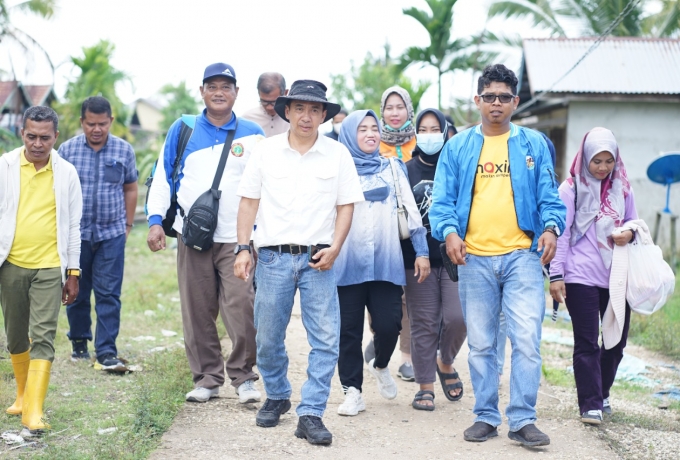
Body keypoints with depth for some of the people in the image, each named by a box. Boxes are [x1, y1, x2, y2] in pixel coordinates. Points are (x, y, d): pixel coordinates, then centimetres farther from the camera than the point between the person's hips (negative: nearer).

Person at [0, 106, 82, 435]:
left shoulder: (66, 173, 1)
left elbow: (73, 225, 6)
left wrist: (73, 273, 5)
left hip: (49, 267, -1)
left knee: (43, 337, -9)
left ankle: (34, 412, -11)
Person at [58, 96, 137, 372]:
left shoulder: (124, 150, 3)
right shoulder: (67, 149, 1)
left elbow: (130, 189, 12)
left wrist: (127, 224, 10)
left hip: (112, 234, -1)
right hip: (76, 233, 1)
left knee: (109, 294, -5)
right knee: (77, 292, 9)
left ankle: (107, 353, -4)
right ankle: (79, 342, 27)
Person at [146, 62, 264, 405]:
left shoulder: (252, 134, 7)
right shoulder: (182, 129, 7)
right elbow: (162, 176, 10)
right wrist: (155, 220, 0)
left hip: (237, 238, -1)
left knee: (242, 308, -10)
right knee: (197, 311, 4)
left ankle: (243, 376, 5)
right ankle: (207, 377, 15)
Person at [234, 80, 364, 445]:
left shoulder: (337, 154, 4)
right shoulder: (266, 150, 5)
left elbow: (346, 205, 5)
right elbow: (249, 202, 7)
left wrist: (334, 247, -8)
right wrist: (243, 248, 0)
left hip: (318, 259, 0)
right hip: (273, 256, 1)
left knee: (325, 339, -6)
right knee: (267, 337, 8)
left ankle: (310, 414, 1)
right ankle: (277, 397, 31)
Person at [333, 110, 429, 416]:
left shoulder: (393, 169, 12)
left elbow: (411, 211, 9)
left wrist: (421, 251, 3)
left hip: (386, 261, 1)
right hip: (347, 263, 0)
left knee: (388, 324, -7)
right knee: (349, 329, 1)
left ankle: (380, 365, 24)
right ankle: (352, 391, 11)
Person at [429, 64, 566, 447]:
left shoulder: (534, 144, 10)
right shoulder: (458, 147, 10)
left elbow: (548, 196, 6)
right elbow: (443, 199, 5)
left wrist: (551, 227, -14)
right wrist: (448, 231, -15)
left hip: (521, 255, -1)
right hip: (474, 258, 1)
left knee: (527, 339, -8)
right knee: (481, 343, 8)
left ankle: (523, 419, 1)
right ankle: (486, 417, 19)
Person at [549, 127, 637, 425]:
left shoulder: (622, 188, 10)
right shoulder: (571, 188, -2)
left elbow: (633, 222, 19)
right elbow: (561, 233, -4)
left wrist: (630, 234, -6)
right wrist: (556, 275, -11)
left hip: (617, 276, 5)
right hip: (581, 277, -5)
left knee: (617, 339, 10)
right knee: (587, 342, -4)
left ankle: (602, 393, 28)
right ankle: (590, 404, 1)